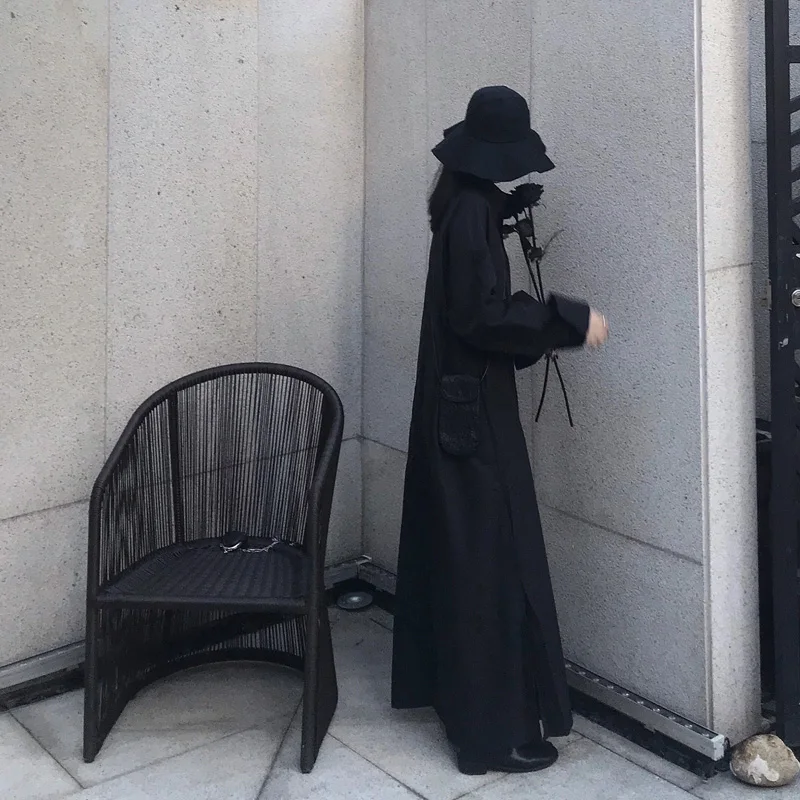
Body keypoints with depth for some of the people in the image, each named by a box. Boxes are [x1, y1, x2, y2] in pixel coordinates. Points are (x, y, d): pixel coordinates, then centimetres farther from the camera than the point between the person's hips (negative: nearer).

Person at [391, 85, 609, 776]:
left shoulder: (464, 201, 11)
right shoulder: (474, 209, -18)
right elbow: (482, 313, -24)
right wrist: (571, 321, -21)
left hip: (452, 400, 10)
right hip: (475, 407, -10)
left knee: (452, 547, 19)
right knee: (489, 558, -5)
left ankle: (437, 679, 34)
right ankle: (495, 729, 3)